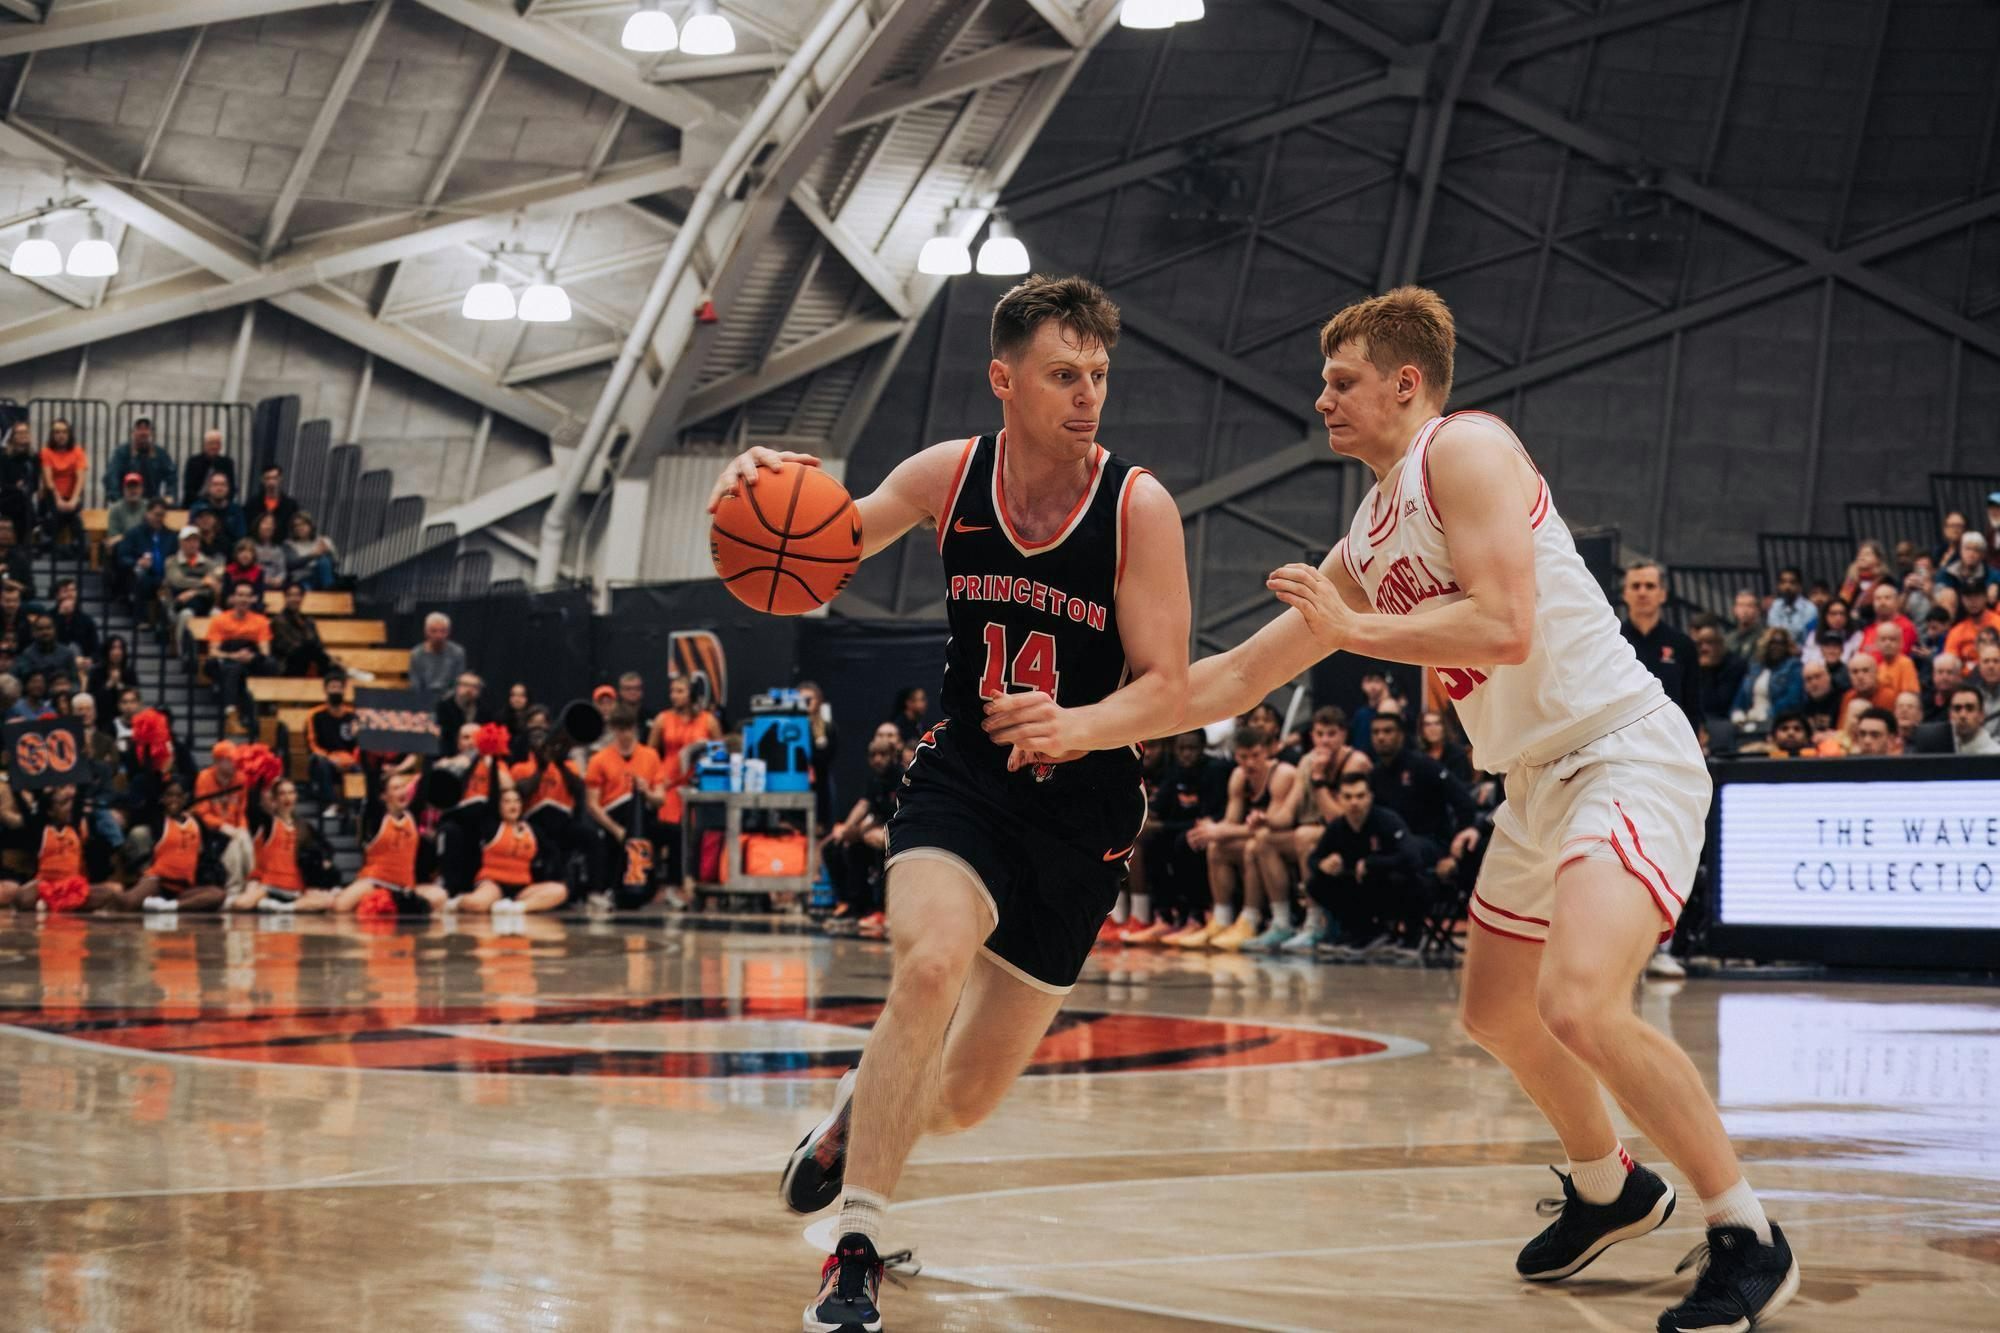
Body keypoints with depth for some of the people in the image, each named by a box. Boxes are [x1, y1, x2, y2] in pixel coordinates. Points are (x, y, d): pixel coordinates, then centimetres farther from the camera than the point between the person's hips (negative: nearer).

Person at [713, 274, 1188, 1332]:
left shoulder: (1138, 507, -12)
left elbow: (1165, 682, -14)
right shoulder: (949, 475, -5)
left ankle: (867, 1102, 43)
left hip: (1080, 814, 0)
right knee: (930, 966, -32)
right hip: (961, 778, 0)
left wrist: (1080, 726, -35)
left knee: (965, 1101, 6)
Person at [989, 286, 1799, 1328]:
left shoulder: (1465, 450, -10)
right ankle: (1608, 1190, 43)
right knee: (1496, 1014, 21)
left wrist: (1351, 629, -12)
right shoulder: (1366, 545, 16)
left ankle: (1748, 1237, -12)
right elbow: (1236, 677, 20)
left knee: (1580, 1006, -26)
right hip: (1537, 782, 10)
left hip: (1624, 753, -10)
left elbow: (1506, 626, -23)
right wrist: (1078, 723, 14)